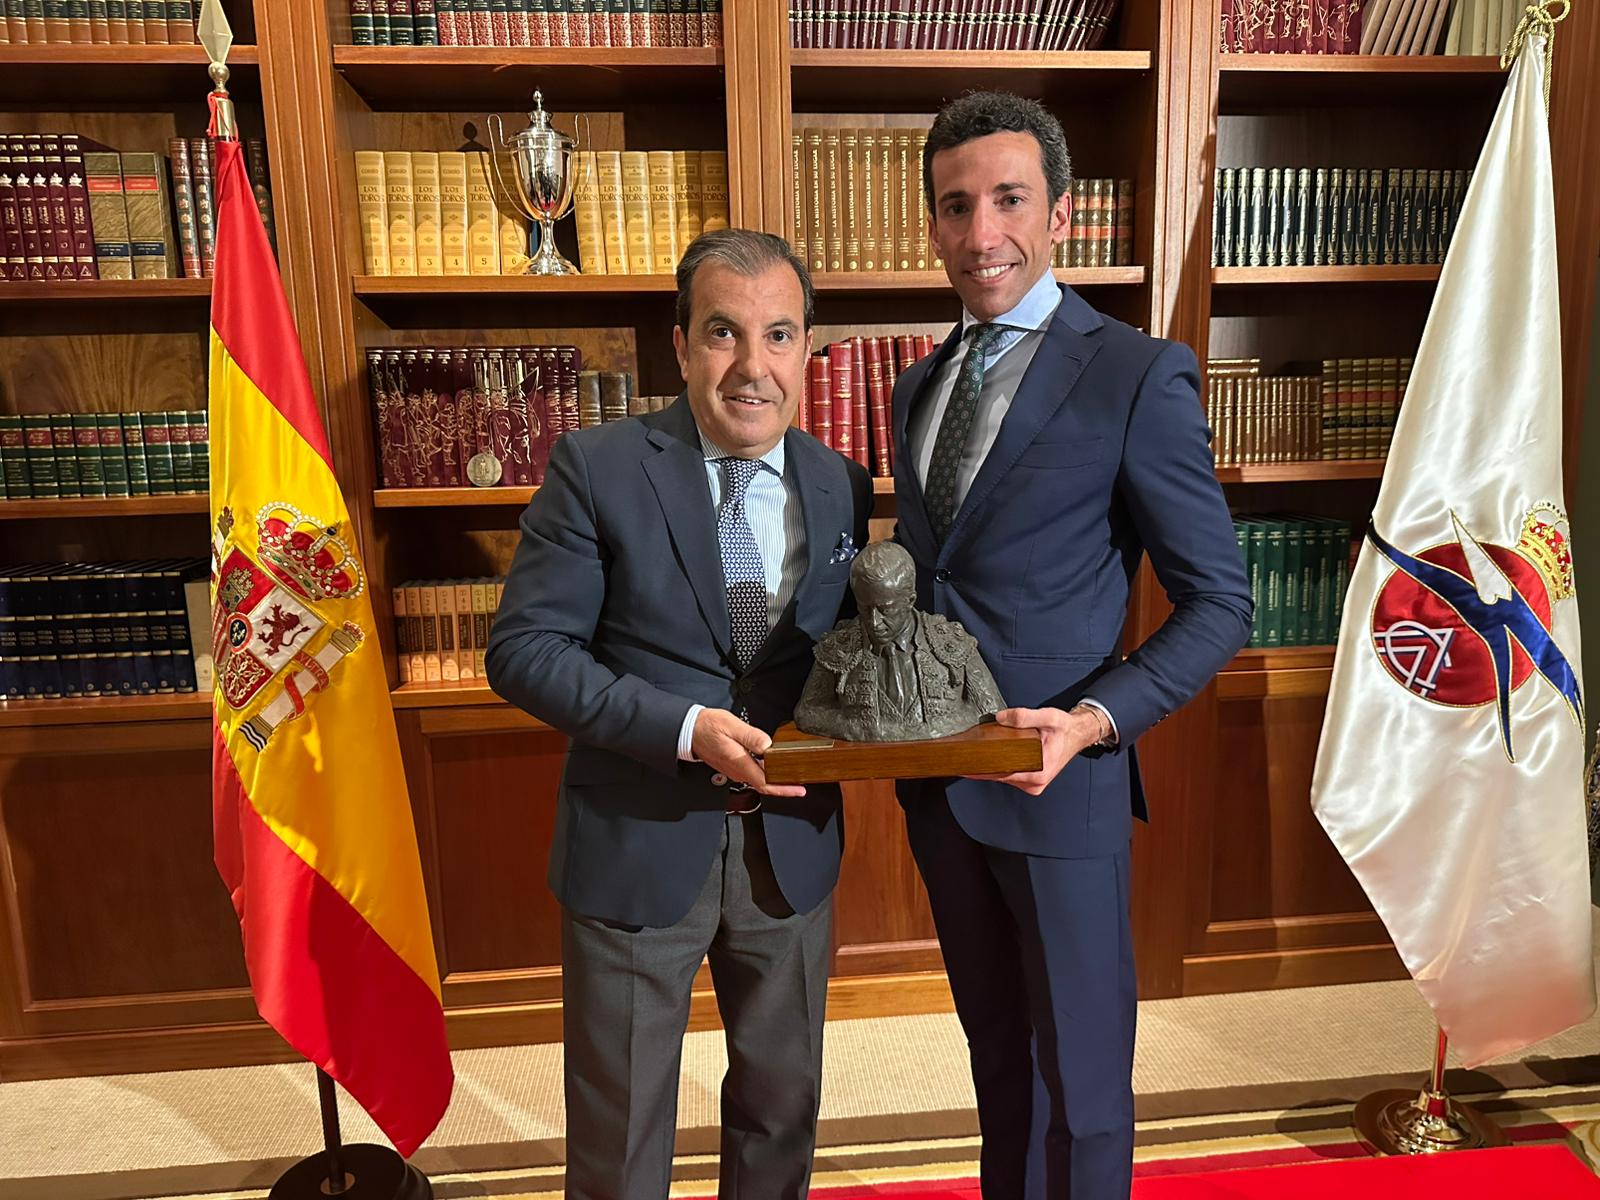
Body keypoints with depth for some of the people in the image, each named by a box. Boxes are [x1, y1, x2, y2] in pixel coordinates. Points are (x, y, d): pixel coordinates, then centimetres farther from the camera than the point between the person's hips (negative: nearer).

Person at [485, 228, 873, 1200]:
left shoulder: (842, 487, -1)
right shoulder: (595, 469, -13)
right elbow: (525, 649, -14)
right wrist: (686, 729, -25)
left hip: (791, 845, 4)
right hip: (637, 847, -3)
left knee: (783, 1104, 25)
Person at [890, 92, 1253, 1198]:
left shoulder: (1139, 376, -11)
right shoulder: (922, 386, 9)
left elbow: (1218, 602, -10)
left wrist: (1096, 718, -23)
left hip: (1060, 782, -6)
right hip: (937, 780, 6)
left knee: (1079, 1077, 13)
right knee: (996, 1049, 24)